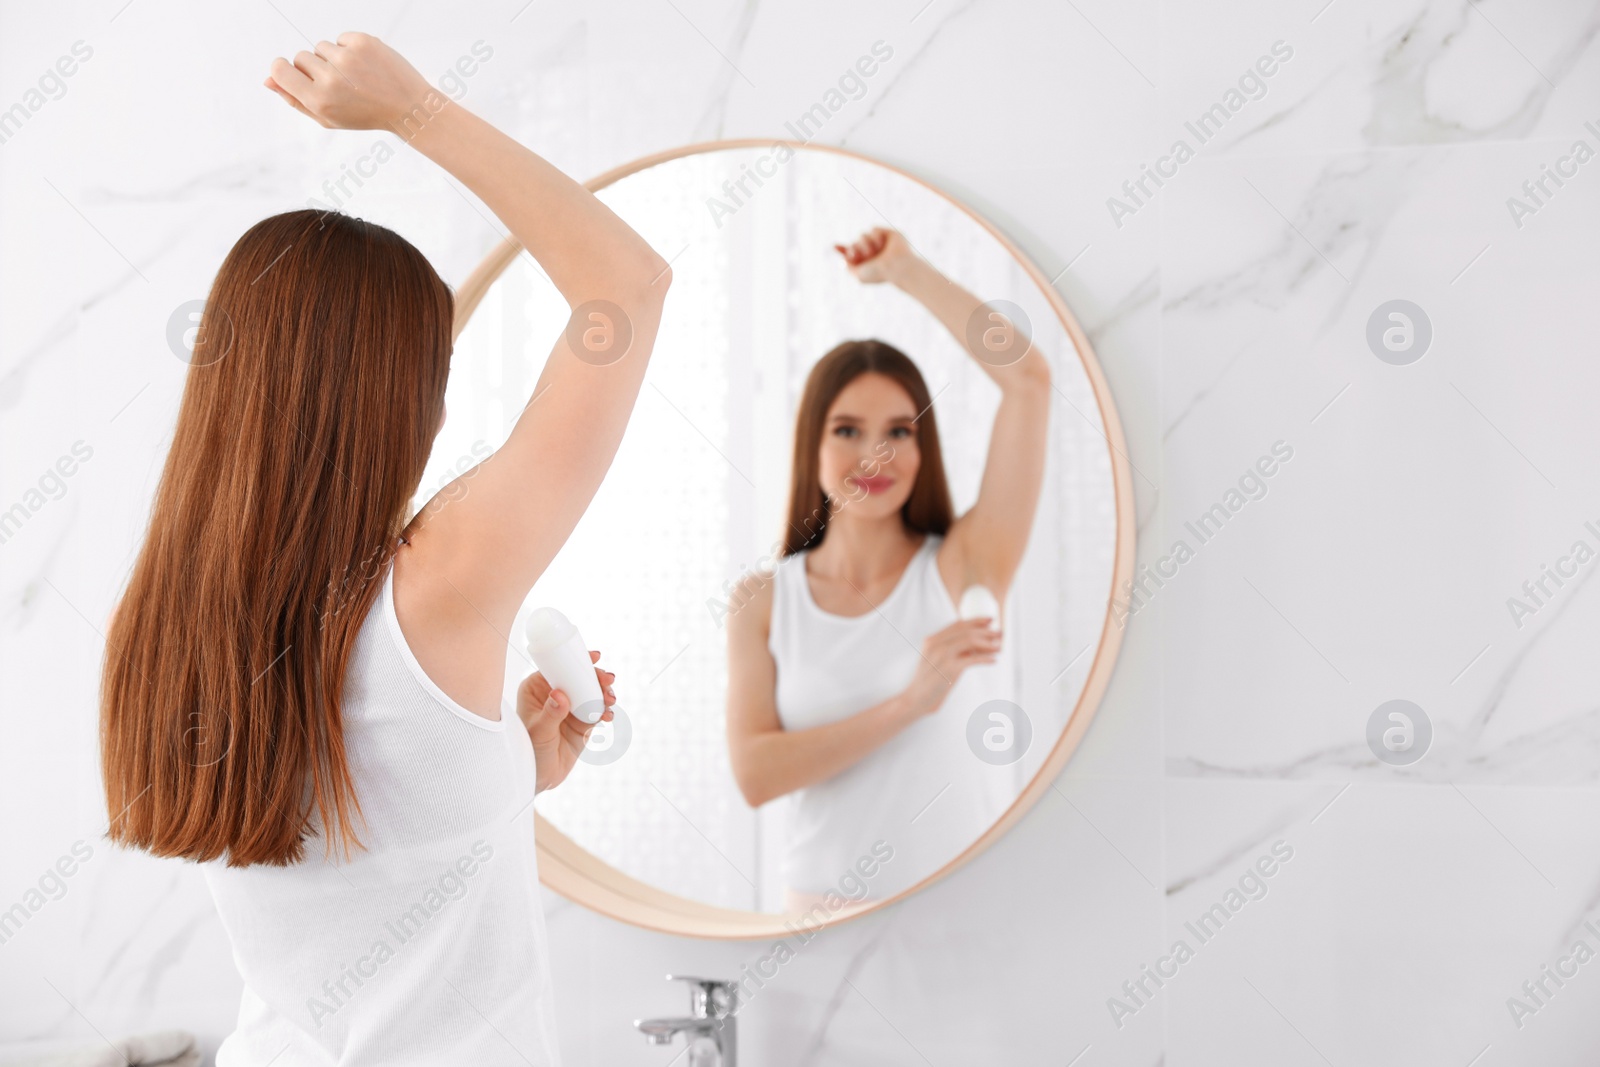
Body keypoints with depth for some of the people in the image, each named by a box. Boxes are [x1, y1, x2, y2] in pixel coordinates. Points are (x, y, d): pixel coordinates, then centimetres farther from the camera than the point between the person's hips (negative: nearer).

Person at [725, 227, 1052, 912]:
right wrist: (907, 705, -22)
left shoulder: (959, 565, -7)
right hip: (828, 896, 1)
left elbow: (1028, 378, -15)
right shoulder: (763, 603, -1)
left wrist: (904, 270, -9)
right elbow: (755, 773, -12)